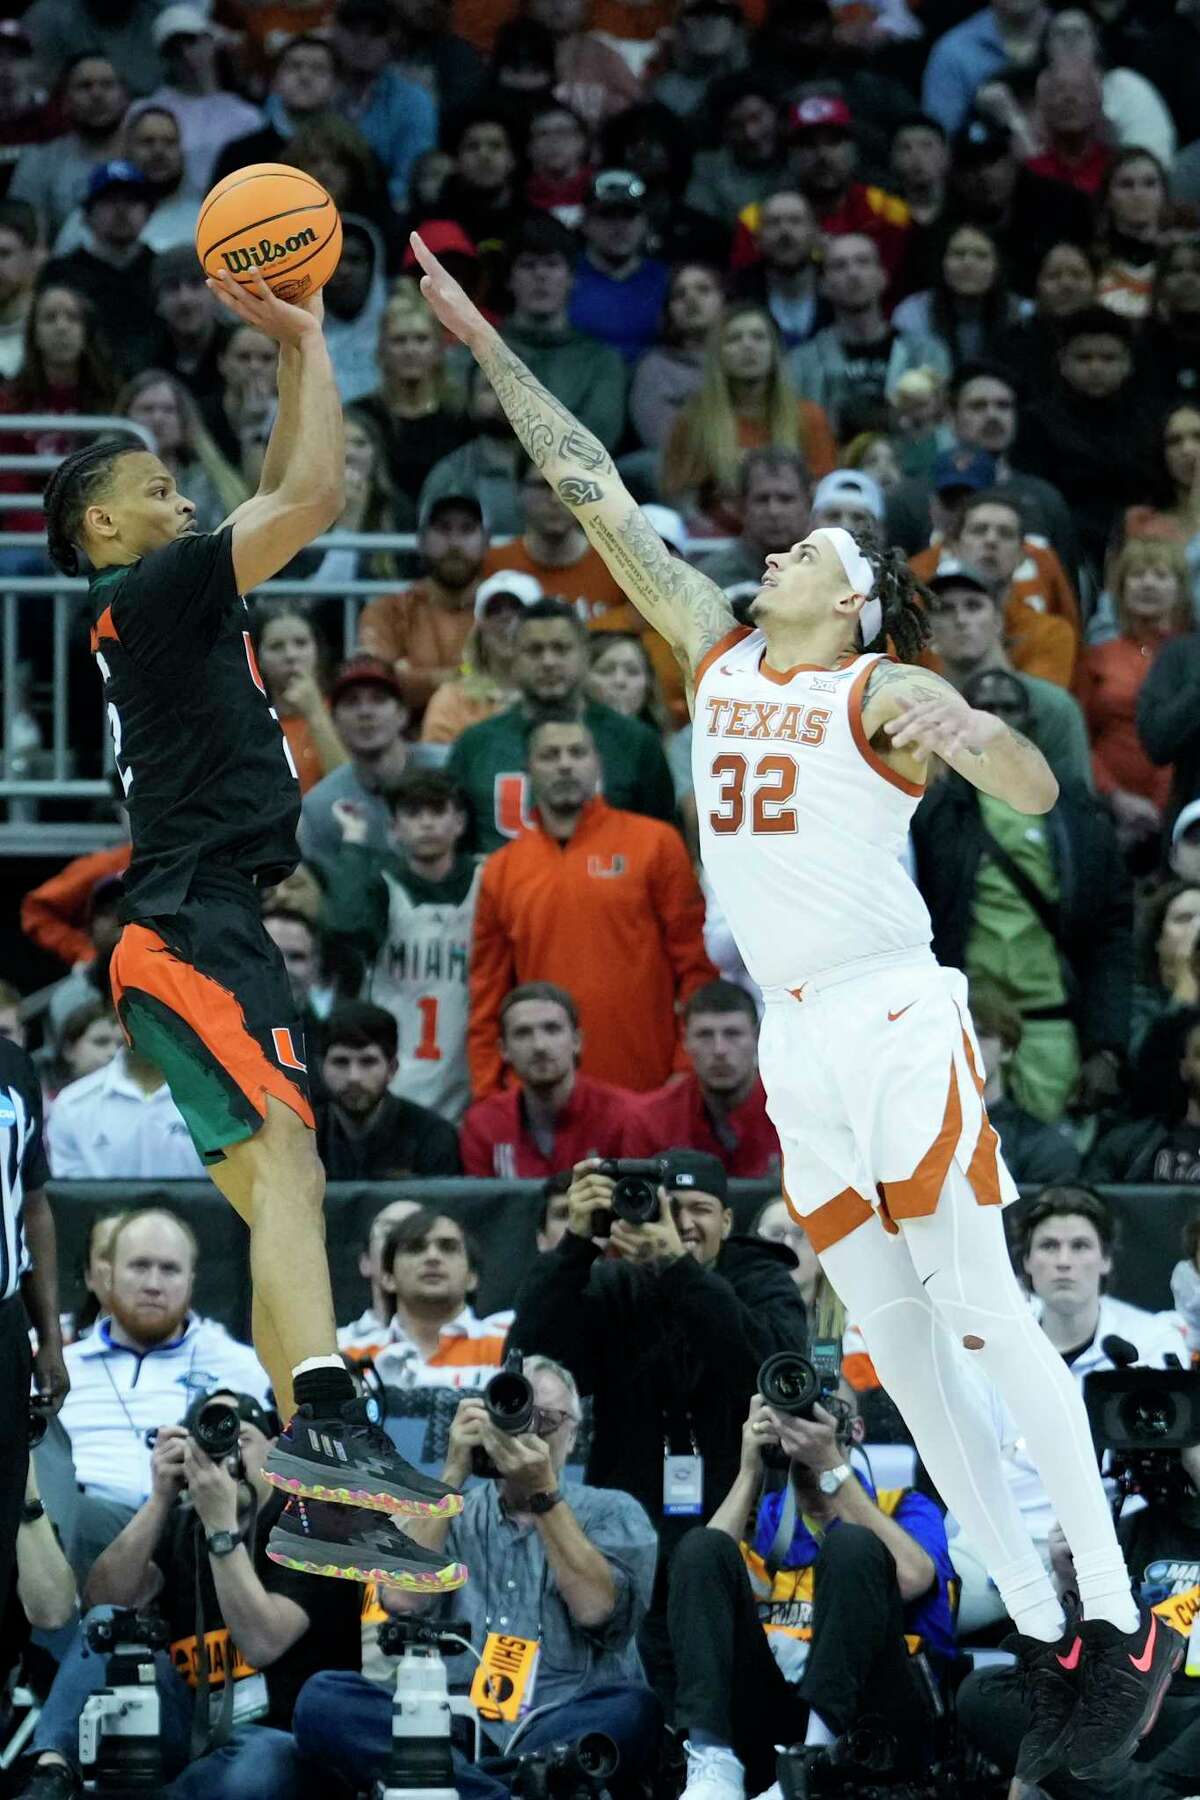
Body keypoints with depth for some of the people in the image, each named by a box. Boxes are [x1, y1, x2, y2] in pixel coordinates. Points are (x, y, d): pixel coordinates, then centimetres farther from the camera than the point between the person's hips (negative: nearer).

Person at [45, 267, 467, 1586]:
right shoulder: (145, 593, -6)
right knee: (285, 1158, -25)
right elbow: (307, 499, -11)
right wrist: (306, 346, -2)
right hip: (191, 928, -11)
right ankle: (326, 1425, -41)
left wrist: (293, 353, 22)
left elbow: (292, 501, 29)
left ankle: (307, 1470, 3)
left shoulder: (170, 605, 21)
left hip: (211, 935, 11)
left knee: (282, 1189, 7)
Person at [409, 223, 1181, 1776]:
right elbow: (596, 497, 11)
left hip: (896, 1023, -6)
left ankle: (1119, 1627, -6)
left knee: (981, 1318, -8)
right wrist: (485, 343, 9)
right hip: (794, 1046, 6)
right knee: (894, 1344, 4)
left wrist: (968, 736, -40)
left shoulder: (883, 688, -6)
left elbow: (1038, 792, -19)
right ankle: (1041, 1636, 6)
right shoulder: (717, 651, 11)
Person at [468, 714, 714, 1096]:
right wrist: (486, 1098, 5)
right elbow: (487, 997, 13)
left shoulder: (654, 844, 3)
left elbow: (695, 965, 2)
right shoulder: (502, 870, 11)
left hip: (647, 1094, -2)